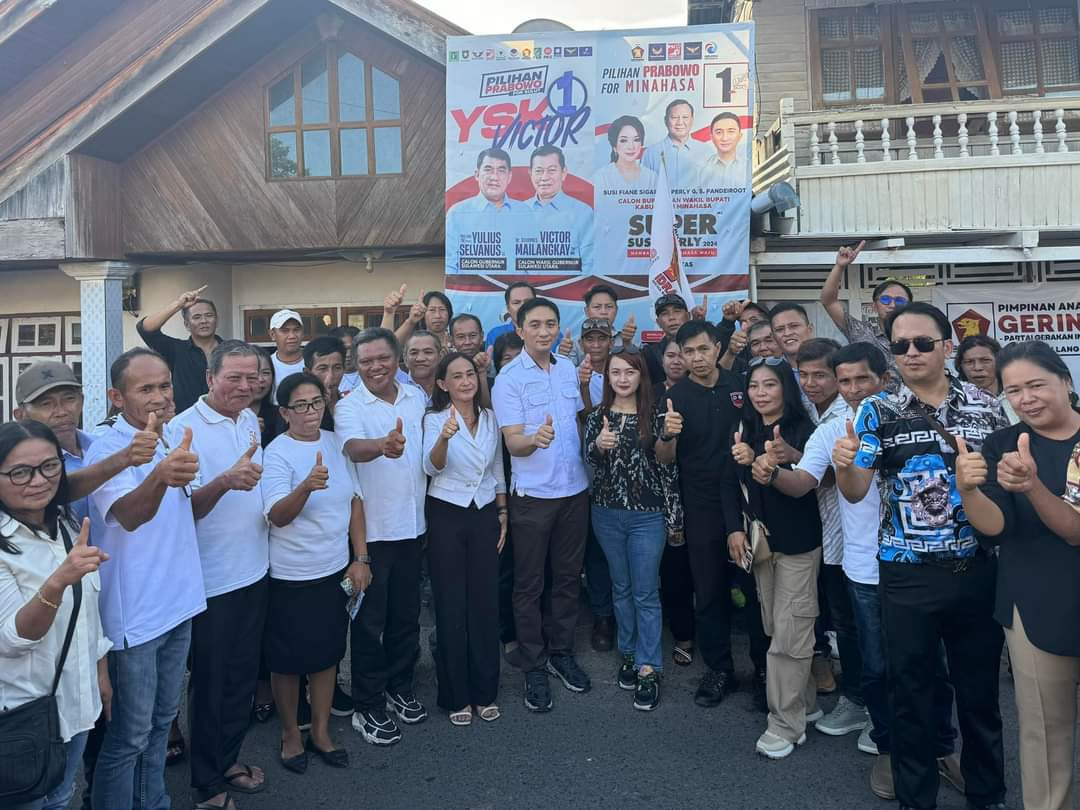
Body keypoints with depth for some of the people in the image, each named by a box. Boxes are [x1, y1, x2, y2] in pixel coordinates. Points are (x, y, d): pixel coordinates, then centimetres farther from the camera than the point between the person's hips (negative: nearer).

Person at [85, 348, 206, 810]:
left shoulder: (169, 443, 5)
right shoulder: (107, 450, -18)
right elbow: (128, 515, -39)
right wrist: (161, 476, -56)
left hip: (178, 603, 8)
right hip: (134, 614, -8)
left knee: (161, 720, 22)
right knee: (130, 735, 6)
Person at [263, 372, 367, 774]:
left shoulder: (335, 443, 2)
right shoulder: (277, 453, -14)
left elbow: (354, 501, 7)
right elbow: (278, 516, -24)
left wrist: (361, 558, 3)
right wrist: (307, 487, -43)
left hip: (336, 569, 5)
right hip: (291, 575, -5)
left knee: (328, 653, 15)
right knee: (289, 659, 10)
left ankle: (321, 731, 33)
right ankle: (290, 733, 32)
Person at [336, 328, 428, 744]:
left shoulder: (418, 397, 5)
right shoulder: (349, 407, -11)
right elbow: (352, 447, -33)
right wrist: (383, 446, -52)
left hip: (412, 525, 5)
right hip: (370, 528, -5)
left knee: (407, 614, 17)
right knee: (370, 620, 6)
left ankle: (400, 688, 36)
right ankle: (367, 707, 21)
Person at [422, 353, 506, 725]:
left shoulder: (490, 418, 6)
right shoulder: (435, 418, -7)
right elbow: (432, 467, -24)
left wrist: (503, 513, 11)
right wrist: (445, 437, -42)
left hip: (485, 514, 4)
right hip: (447, 516, -3)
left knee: (485, 603, 8)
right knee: (451, 606, 3)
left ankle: (484, 692, 23)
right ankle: (456, 695, 18)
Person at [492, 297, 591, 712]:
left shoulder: (568, 368, 6)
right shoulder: (509, 377, -10)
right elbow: (513, 442, -16)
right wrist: (536, 438, -36)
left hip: (575, 489, 5)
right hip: (533, 494, -5)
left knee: (568, 576, 15)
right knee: (529, 584, 6)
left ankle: (561, 652, 32)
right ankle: (533, 667, 20)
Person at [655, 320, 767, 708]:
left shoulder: (741, 384, 0)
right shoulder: (676, 396, -5)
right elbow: (665, 458, -9)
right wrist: (667, 435, -29)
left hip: (746, 499, 1)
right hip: (702, 507, -1)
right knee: (709, 590, 8)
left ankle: (764, 664, 25)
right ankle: (719, 669, 22)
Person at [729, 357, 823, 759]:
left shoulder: (803, 429, -10)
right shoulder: (744, 431, 6)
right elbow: (731, 484, 8)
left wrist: (787, 459, -38)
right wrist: (735, 529, -2)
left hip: (797, 544, -5)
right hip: (759, 542, 5)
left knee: (789, 635, -1)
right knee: (775, 631, 12)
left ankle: (786, 724, 11)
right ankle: (805, 704, 30)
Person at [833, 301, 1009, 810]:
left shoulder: (985, 406, 2)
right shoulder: (879, 412, -3)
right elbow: (856, 492, -7)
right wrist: (843, 465, -28)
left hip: (976, 569, 2)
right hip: (906, 575, -1)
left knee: (979, 685, 16)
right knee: (910, 688, 10)